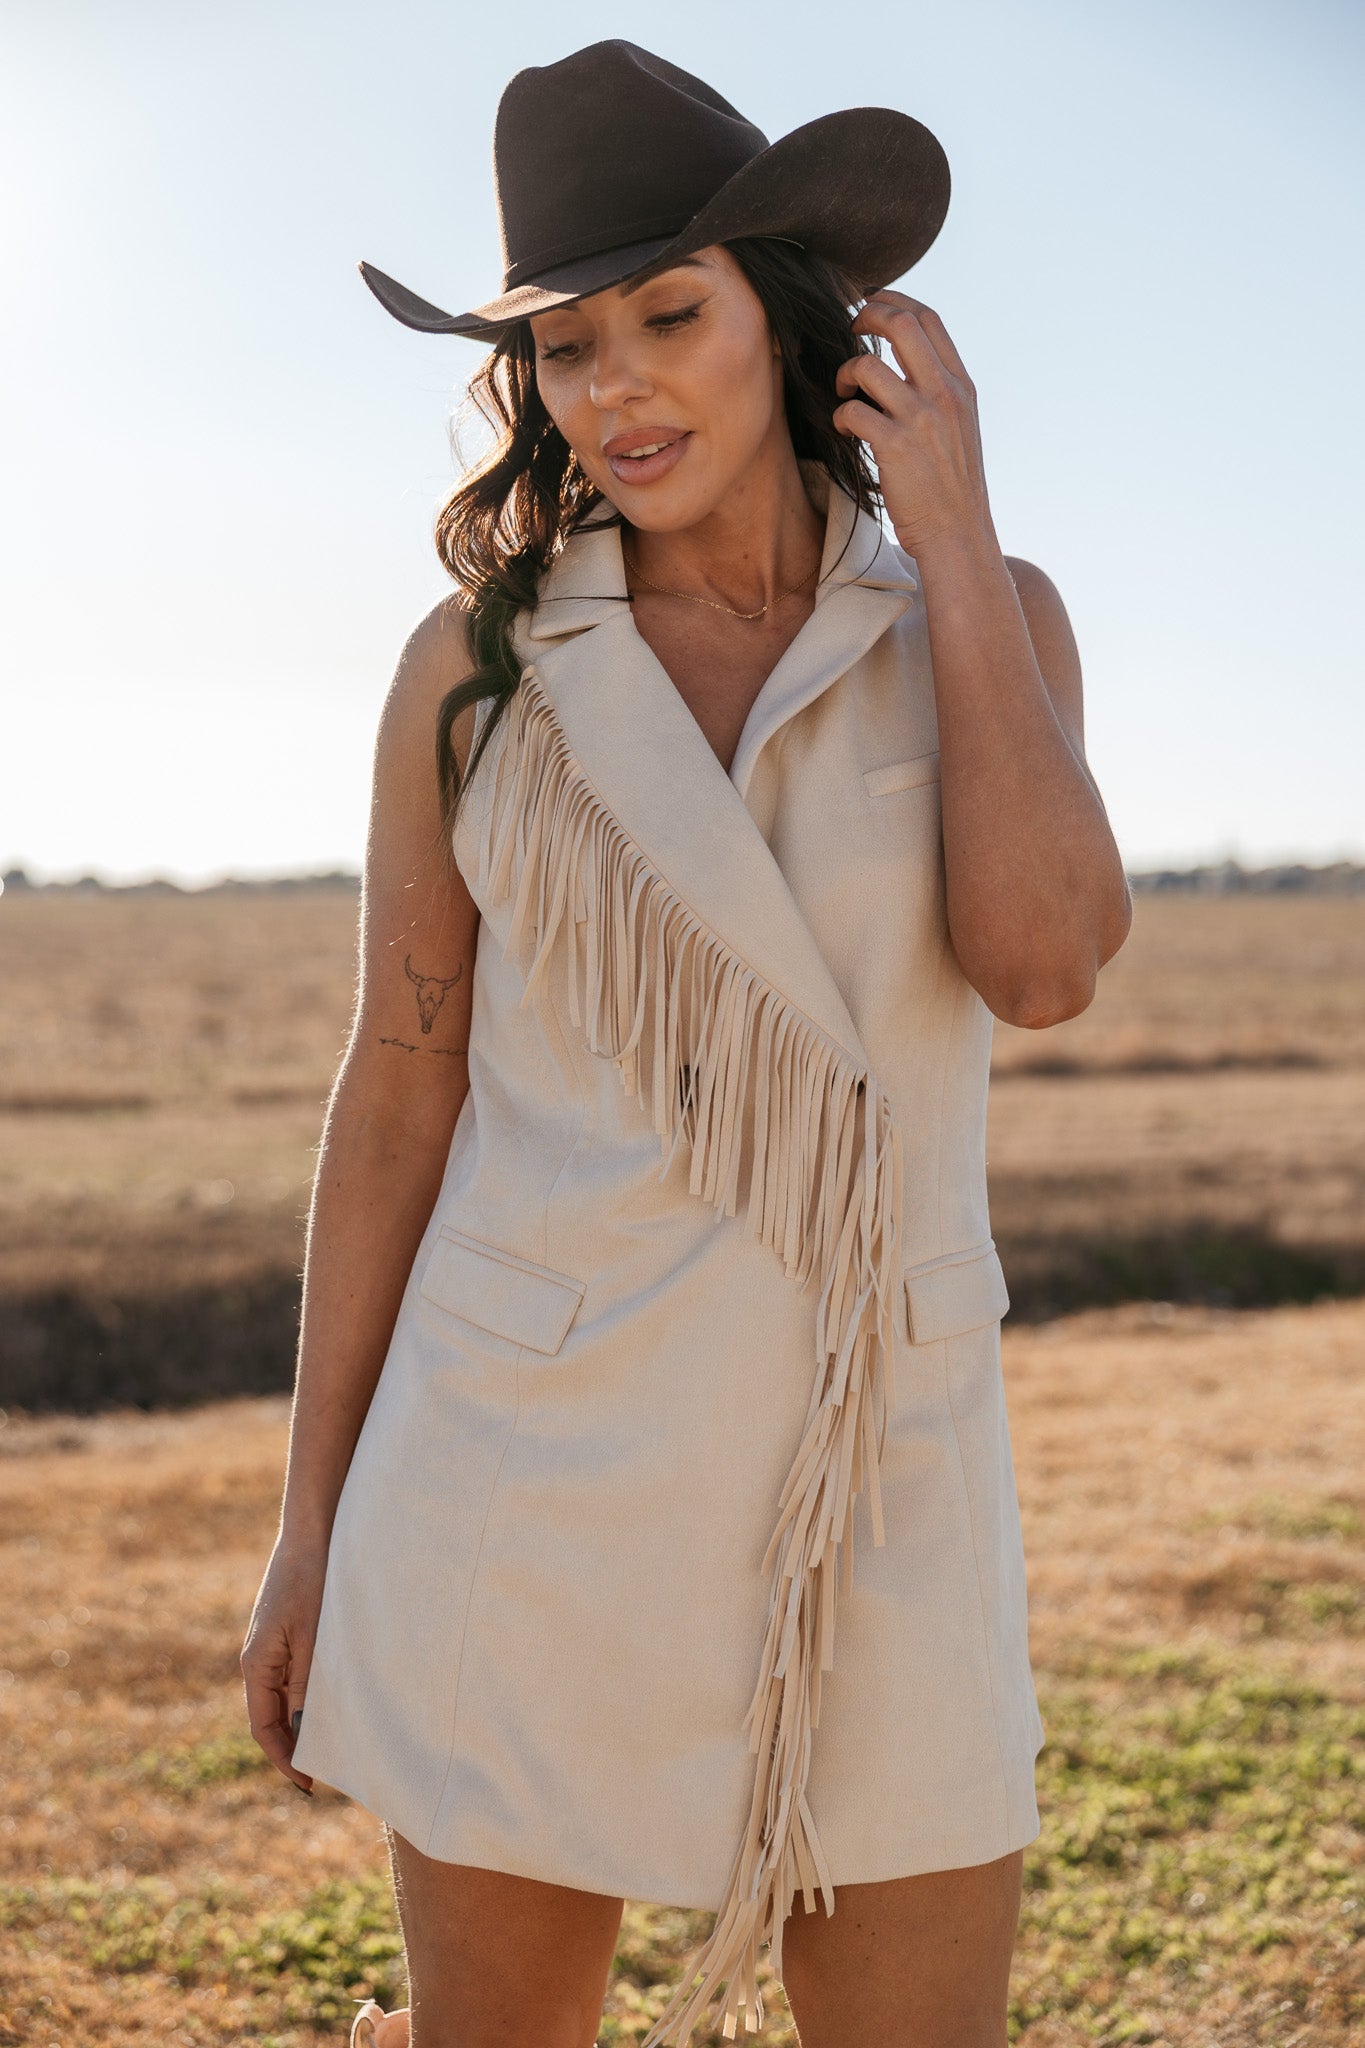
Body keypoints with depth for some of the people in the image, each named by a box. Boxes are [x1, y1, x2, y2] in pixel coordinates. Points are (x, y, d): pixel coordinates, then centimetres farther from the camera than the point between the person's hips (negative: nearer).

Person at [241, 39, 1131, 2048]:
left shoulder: (982, 619, 3)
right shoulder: (478, 662, 1)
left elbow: (1044, 961, -14)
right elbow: (397, 1093, 3)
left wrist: (951, 536, -10)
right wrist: (312, 1518, 4)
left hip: (877, 1467, 1)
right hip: (526, 1458, 0)